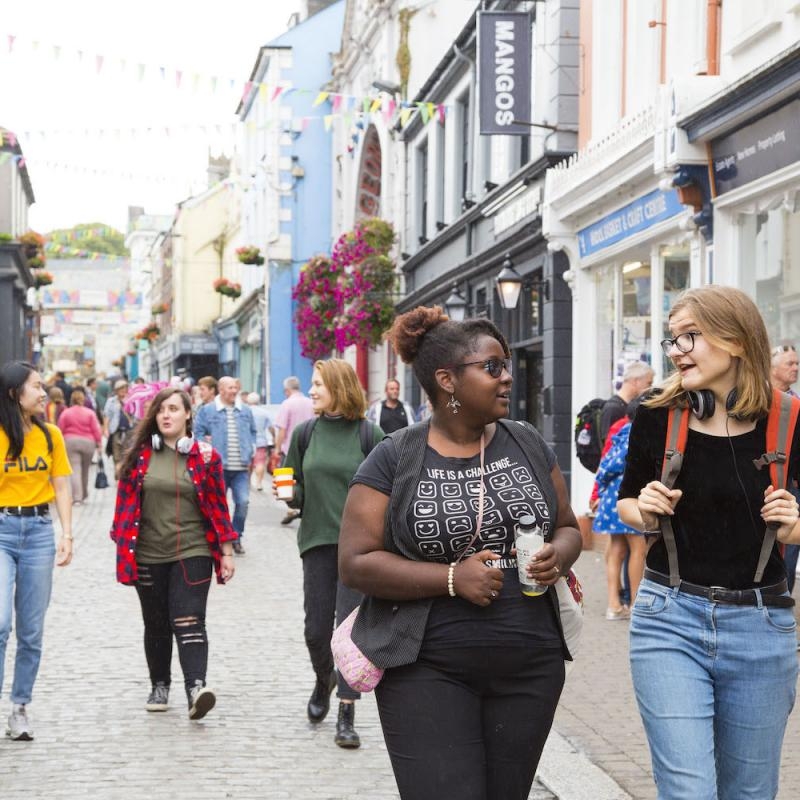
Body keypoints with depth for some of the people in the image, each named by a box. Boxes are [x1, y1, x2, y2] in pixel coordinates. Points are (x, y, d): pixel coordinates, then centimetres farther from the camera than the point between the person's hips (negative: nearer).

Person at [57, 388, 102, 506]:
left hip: (70, 442, -1)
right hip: (88, 442, 1)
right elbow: (96, 430, -1)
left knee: (75, 470, -5)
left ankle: (77, 498, -15)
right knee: (85, 470, 16)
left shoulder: (66, 413, 3)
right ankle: (83, 495, 32)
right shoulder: (90, 413, 4)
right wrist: (99, 445, 3)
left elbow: (60, 431, 1)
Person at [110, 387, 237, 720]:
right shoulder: (140, 455, 5)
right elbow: (126, 501, 7)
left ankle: (196, 687, -23)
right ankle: (159, 686, 27)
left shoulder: (205, 456, 1)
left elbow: (217, 505, 3)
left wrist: (226, 551, 2)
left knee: (189, 622, -14)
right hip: (148, 555, 2)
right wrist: (122, 546, 3)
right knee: (156, 625, 12)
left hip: (192, 553, -2)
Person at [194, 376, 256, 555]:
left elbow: (253, 432, 23)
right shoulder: (207, 411, 1)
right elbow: (198, 433, 3)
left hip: (241, 467, 2)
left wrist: (251, 449, 10)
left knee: (243, 501, -7)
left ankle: (236, 538, 10)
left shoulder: (246, 411, 12)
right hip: (218, 466, -2)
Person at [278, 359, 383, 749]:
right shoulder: (306, 433, 6)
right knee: (316, 629, 7)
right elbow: (298, 492, 13)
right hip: (317, 542, 3)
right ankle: (324, 681, 38)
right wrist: (289, 493, -8)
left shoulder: (370, 434, -3)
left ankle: (346, 716, 0)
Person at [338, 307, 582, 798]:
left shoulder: (527, 445, 7)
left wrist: (558, 556, -8)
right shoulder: (394, 460, -5)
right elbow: (356, 564, -9)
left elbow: (568, 528, 16)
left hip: (529, 666, 4)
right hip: (428, 671, -4)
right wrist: (452, 578, -18)